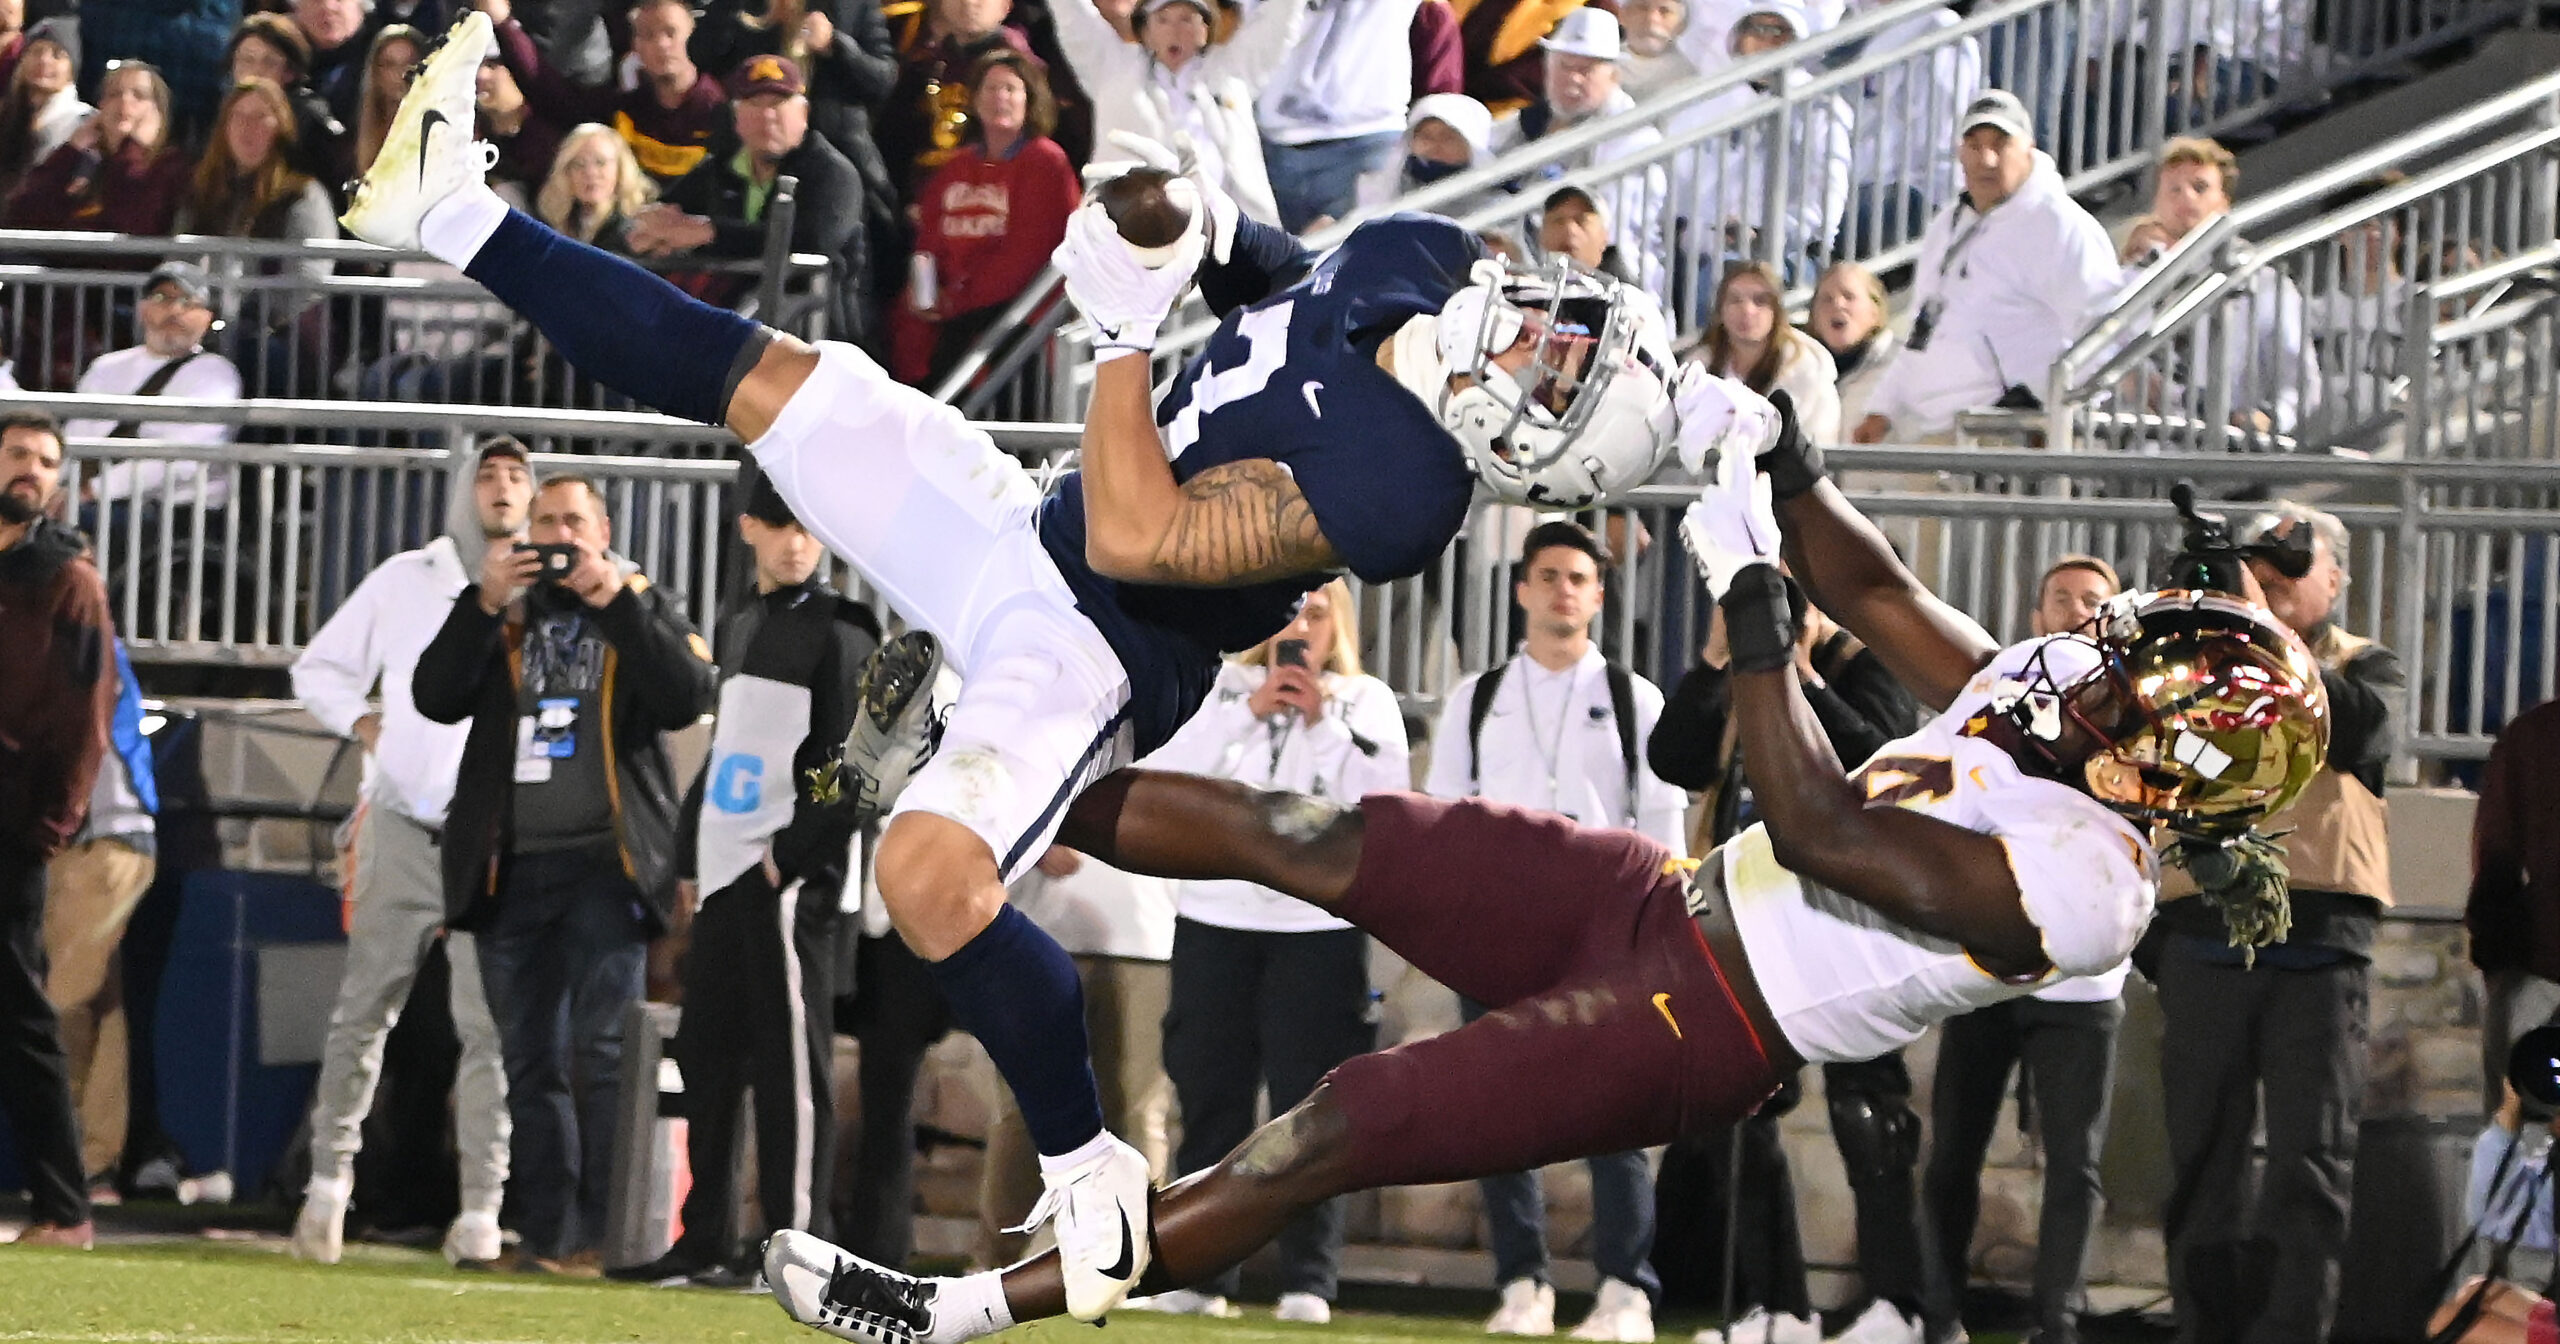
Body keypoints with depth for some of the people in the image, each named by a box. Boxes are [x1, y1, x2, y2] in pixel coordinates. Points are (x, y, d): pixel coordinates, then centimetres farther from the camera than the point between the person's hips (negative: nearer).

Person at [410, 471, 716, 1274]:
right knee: (531, 1063, 4)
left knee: (601, 1052, -12)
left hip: (604, 866, -3)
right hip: (511, 868, 3)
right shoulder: (501, 616, 16)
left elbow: (688, 696, -7)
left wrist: (615, 602, -13)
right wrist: (485, 603, -9)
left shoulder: (641, 609, 10)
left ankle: (602, 1232, -15)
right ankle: (545, 1234, 7)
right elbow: (435, 697, 1)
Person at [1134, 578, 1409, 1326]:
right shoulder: (1222, 688, 12)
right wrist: (1249, 710, -7)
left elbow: (1389, 798, -3)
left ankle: (1310, 1280, -6)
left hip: (1319, 924, -2)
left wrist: (1324, 723, -7)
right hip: (1217, 918, 2)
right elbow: (1163, 772, -2)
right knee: (1211, 1101, 2)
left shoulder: (1365, 702, 11)